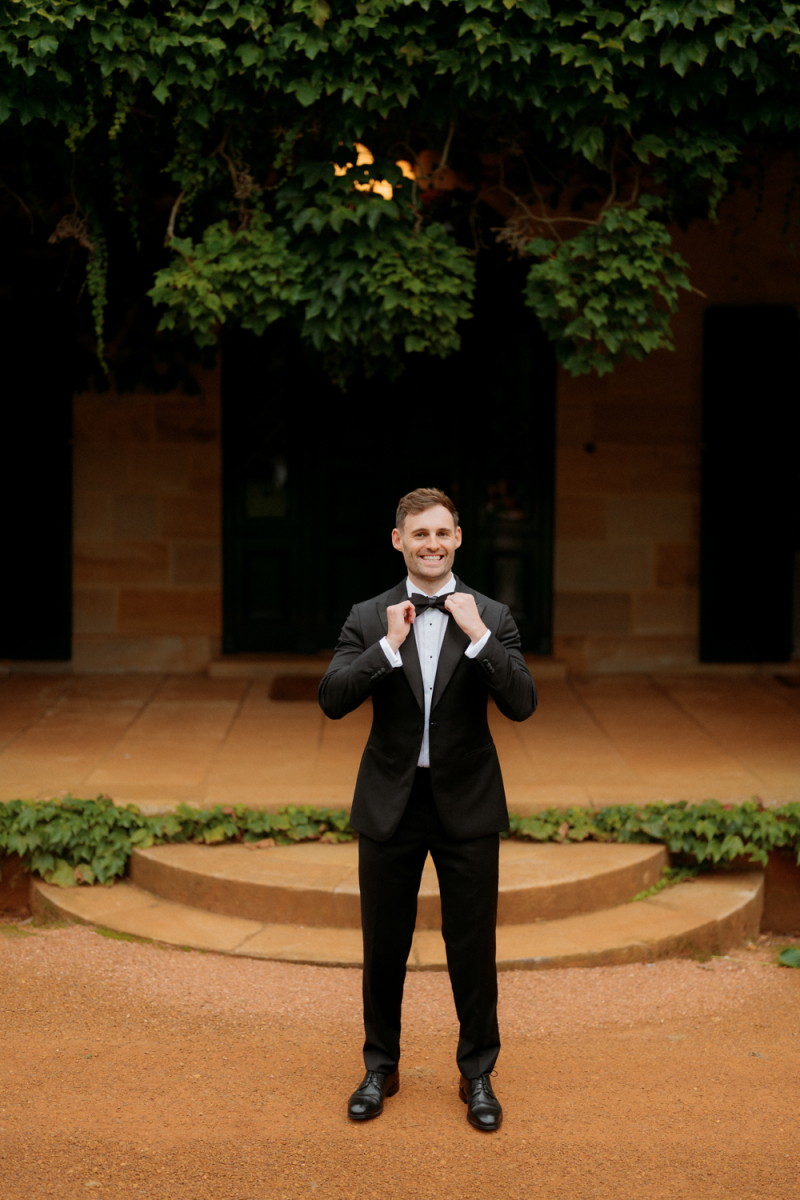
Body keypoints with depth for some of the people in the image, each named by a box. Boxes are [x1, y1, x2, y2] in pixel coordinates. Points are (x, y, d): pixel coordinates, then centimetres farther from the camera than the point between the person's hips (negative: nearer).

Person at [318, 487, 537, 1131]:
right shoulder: (369, 618, -1)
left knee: (473, 946, 7)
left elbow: (522, 703, -13)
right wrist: (389, 645, -20)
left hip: (467, 806, -1)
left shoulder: (491, 616, -2)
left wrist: (478, 635, -21)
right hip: (391, 804, 1)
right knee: (384, 947, 13)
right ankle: (381, 1068, 31)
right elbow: (332, 699, -12)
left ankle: (478, 1073, 25)